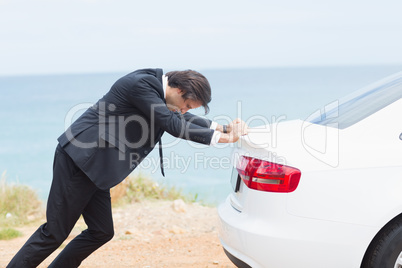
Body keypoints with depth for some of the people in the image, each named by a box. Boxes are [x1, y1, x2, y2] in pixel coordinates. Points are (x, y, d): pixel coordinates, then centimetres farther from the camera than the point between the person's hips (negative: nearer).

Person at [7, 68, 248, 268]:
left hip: (94, 167, 10)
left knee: (101, 232, 10)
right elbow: (173, 125, -20)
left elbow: (185, 120, 20)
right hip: (78, 160, -10)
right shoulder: (141, 84, -19)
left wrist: (223, 127, 6)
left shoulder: (156, 86, 10)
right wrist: (223, 138, -15)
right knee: (55, 233, -5)